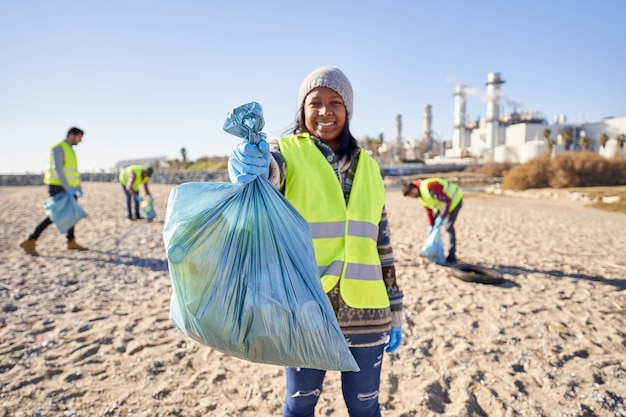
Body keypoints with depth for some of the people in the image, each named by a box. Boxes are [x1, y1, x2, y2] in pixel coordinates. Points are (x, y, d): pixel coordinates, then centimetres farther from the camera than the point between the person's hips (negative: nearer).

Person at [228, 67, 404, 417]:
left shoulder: (368, 167, 9)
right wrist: (250, 167, -50)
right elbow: (267, 169, -26)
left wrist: (395, 311, 11)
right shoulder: (288, 152, -1)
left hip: (363, 309, 3)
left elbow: (381, 241, 11)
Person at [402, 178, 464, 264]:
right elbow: (428, 209, 5)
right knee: (435, 225, 8)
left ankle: (452, 256, -6)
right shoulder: (420, 194, -3)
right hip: (442, 204, 10)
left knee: (448, 226, -13)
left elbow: (447, 200, -33)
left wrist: (442, 217, -33)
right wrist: (431, 225, 4)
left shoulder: (429, 188, -34)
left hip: (454, 199, -9)